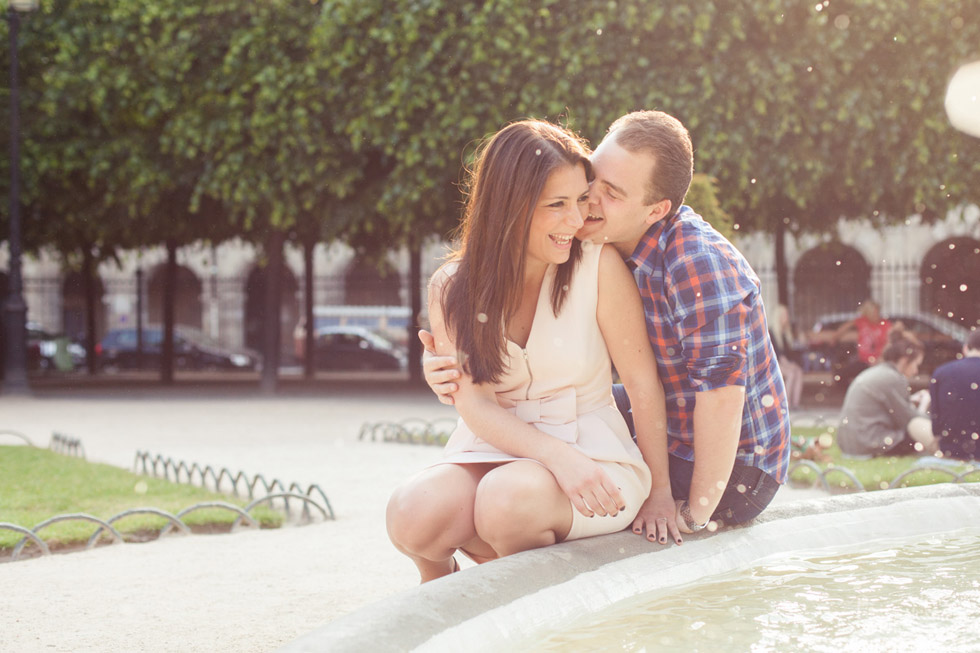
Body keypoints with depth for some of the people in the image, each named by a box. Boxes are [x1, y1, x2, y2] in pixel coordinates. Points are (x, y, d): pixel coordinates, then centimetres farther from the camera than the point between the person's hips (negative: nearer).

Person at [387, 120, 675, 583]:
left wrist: (660, 493, 1)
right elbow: (475, 405, -9)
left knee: (509, 499, -36)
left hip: (591, 446, -2)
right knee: (412, 513, -31)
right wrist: (557, 456, -26)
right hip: (492, 448, 2)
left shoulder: (599, 266, -8)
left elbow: (643, 384, -3)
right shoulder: (451, 289, -2)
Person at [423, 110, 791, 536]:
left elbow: (721, 391, -32)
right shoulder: (602, 246, -1)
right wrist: (463, 367, -16)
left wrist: (695, 514, -26)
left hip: (732, 469, -9)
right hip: (672, 431, 9)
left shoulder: (697, 264, -29)